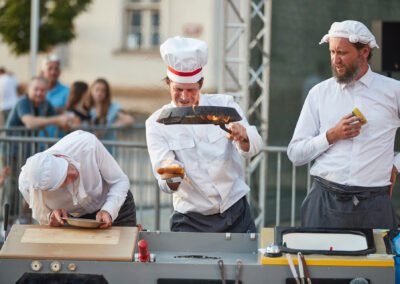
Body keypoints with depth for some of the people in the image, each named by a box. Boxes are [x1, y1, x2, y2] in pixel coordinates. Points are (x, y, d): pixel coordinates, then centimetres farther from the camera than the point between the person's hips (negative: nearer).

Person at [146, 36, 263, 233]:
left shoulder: (223, 105, 1)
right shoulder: (157, 124, -3)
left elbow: (253, 147, -13)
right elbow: (165, 181, -13)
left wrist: (242, 136, -36)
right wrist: (171, 178, -37)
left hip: (236, 216, 1)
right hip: (190, 222, -1)